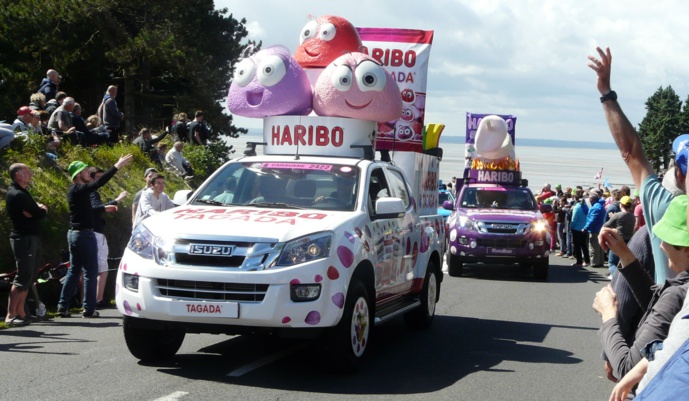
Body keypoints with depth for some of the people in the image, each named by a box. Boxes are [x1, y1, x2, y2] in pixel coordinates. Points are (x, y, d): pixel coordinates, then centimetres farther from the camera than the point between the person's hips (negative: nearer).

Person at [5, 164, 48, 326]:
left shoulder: (21, 192, 18)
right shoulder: (17, 195, -16)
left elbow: (42, 209, 16)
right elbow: (40, 213, -18)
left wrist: (38, 209, -4)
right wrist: (41, 209, 3)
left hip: (31, 238, 10)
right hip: (24, 239, -10)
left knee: (28, 276, 12)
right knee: (23, 277, -14)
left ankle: (20, 313, 15)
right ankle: (10, 315, -16)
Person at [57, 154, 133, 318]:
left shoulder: (74, 190, 12)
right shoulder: (79, 189, -17)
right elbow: (99, 182, -29)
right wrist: (117, 166, -29)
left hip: (73, 233, 10)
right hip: (84, 234, -10)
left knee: (73, 270, 13)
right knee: (90, 272, -3)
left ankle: (62, 306, 10)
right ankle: (89, 309, -2)